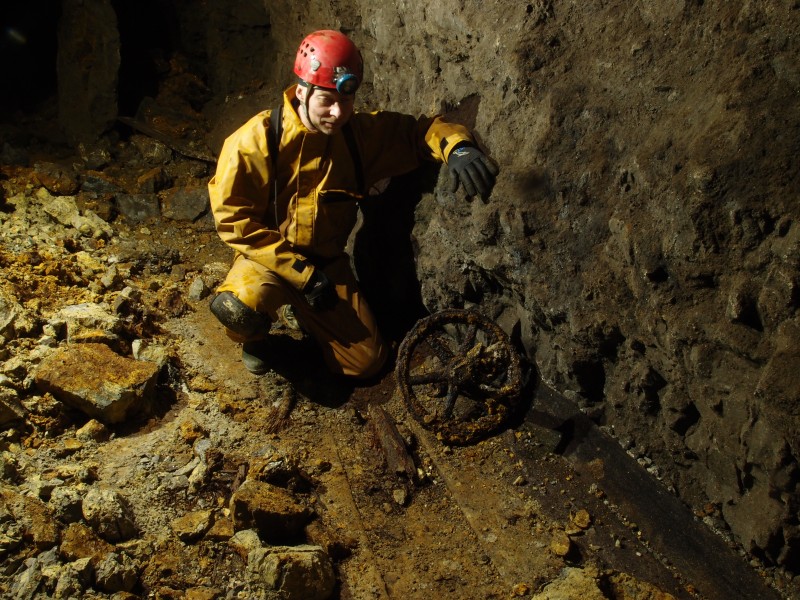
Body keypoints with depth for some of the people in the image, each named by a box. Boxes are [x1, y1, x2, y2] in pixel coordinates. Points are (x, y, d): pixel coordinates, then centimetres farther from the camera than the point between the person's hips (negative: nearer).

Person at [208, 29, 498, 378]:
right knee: (238, 310, -37)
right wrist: (300, 272, -22)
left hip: (327, 263, 4)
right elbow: (234, 219, -19)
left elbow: (421, 129, -3)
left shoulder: (361, 133, -8)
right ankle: (254, 337, 3)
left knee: (367, 363, 0)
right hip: (269, 258, -3)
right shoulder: (256, 141, -19)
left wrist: (457, 147, -29)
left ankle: (305, 313, 29)